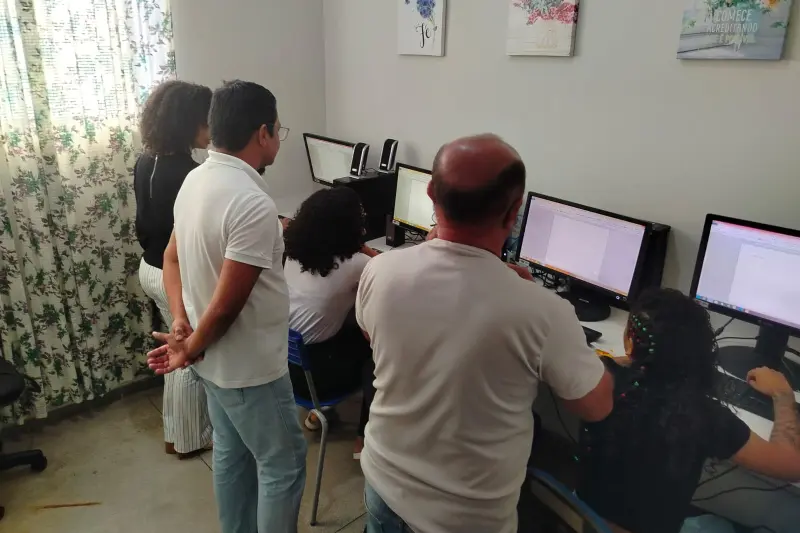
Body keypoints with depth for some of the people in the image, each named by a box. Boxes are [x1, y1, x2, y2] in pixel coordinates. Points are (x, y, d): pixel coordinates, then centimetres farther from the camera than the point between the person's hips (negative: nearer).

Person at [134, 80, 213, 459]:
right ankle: (189, 440, 28)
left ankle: (176, 430, 40)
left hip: (150, 269, 9)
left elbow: (144, 222, 11)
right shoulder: (187, 175, -26)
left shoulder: (145, 162, 2)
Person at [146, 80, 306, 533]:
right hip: (251, 365, -9)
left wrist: (181, 322, -1)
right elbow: (227, 304, -27)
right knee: (283, 465, 10)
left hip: (216, 359, 9)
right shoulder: (254, 204, -29)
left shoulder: (196, 179, 1)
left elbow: (173, 258, 9)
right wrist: (191, 349, -10)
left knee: (232, 454, 25)